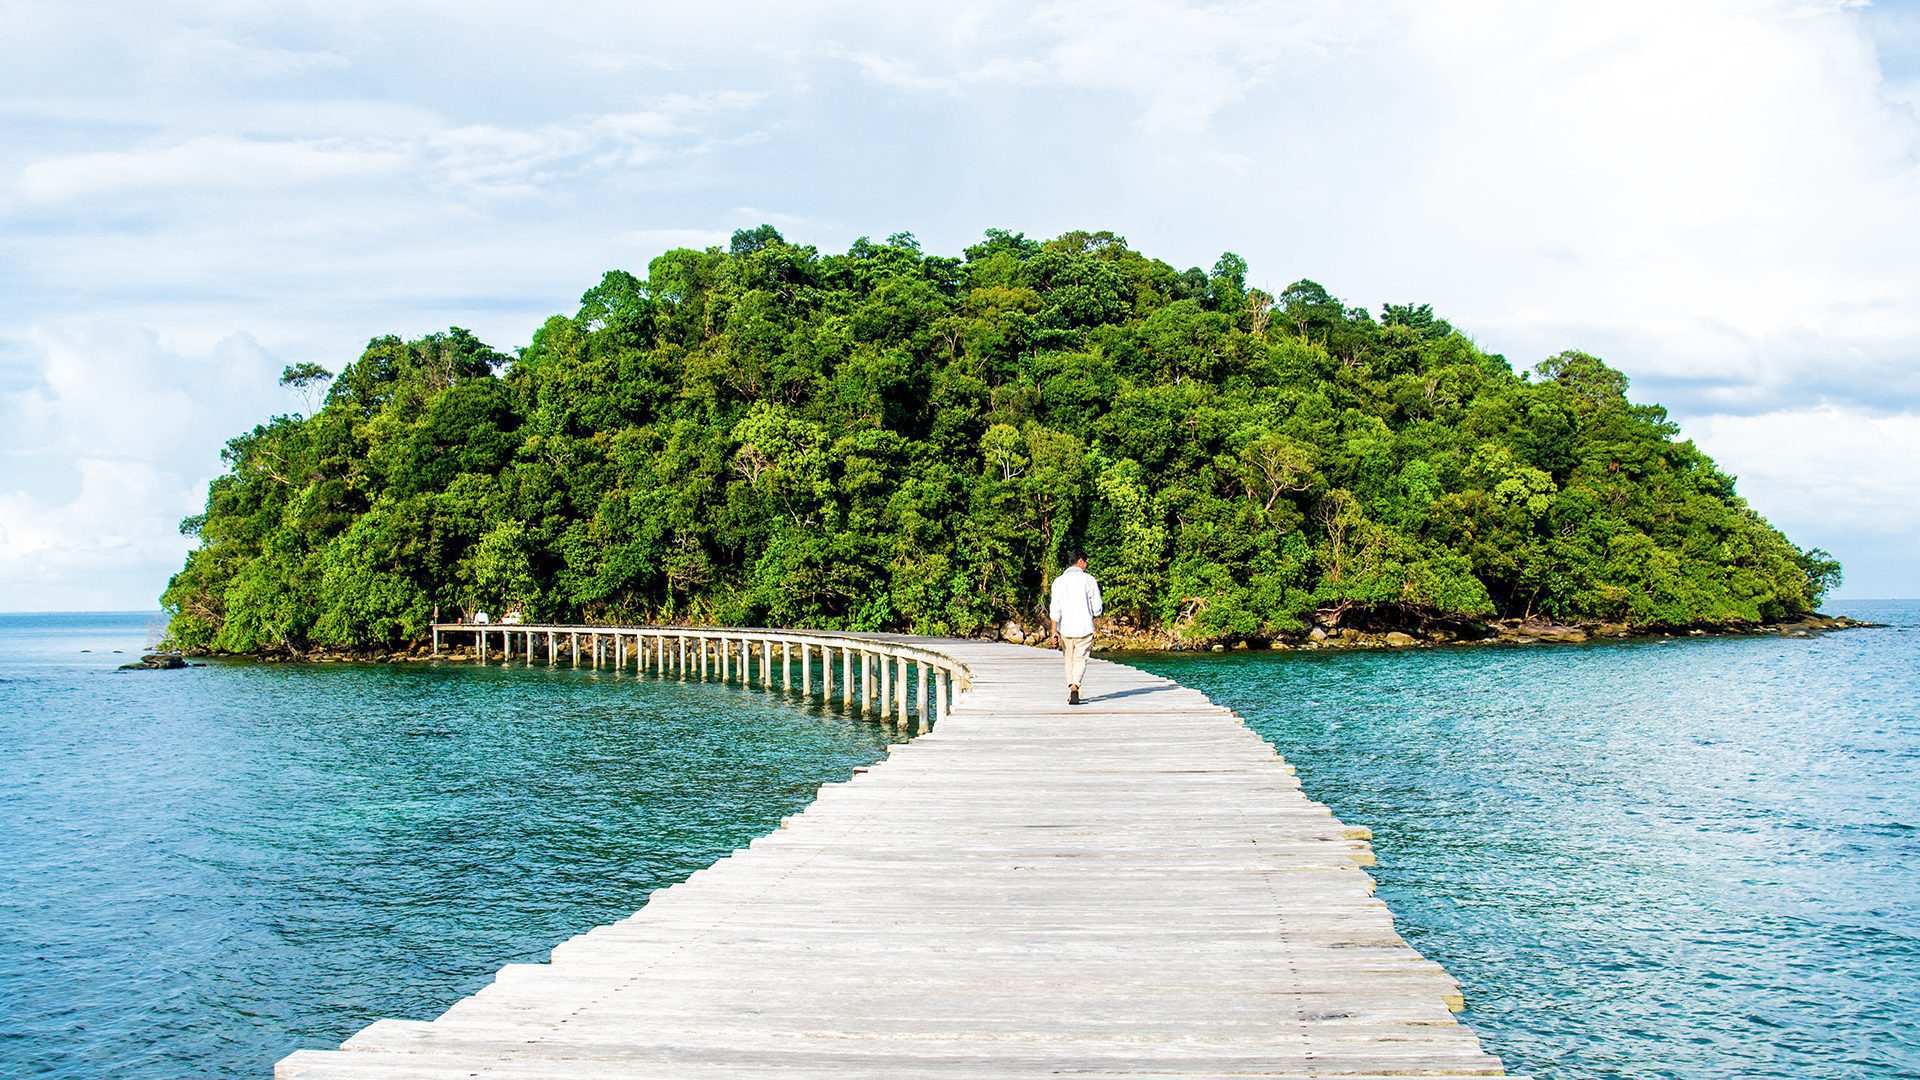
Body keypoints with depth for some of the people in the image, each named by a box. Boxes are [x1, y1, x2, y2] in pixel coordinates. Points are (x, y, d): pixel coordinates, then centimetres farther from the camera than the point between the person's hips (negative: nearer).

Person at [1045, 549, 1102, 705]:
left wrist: (1054, 631, -8)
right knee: (1080, 659, -1)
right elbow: (1097, 608, -1)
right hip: (1084, 628, -2)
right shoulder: (1089, 580, -2)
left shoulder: (1059, 581, 1)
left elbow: (1055, 608, -7)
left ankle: (1071, 693, 21)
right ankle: (1074, 687, -25)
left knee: (1069, 660, 16)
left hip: (1065, 628, 2)